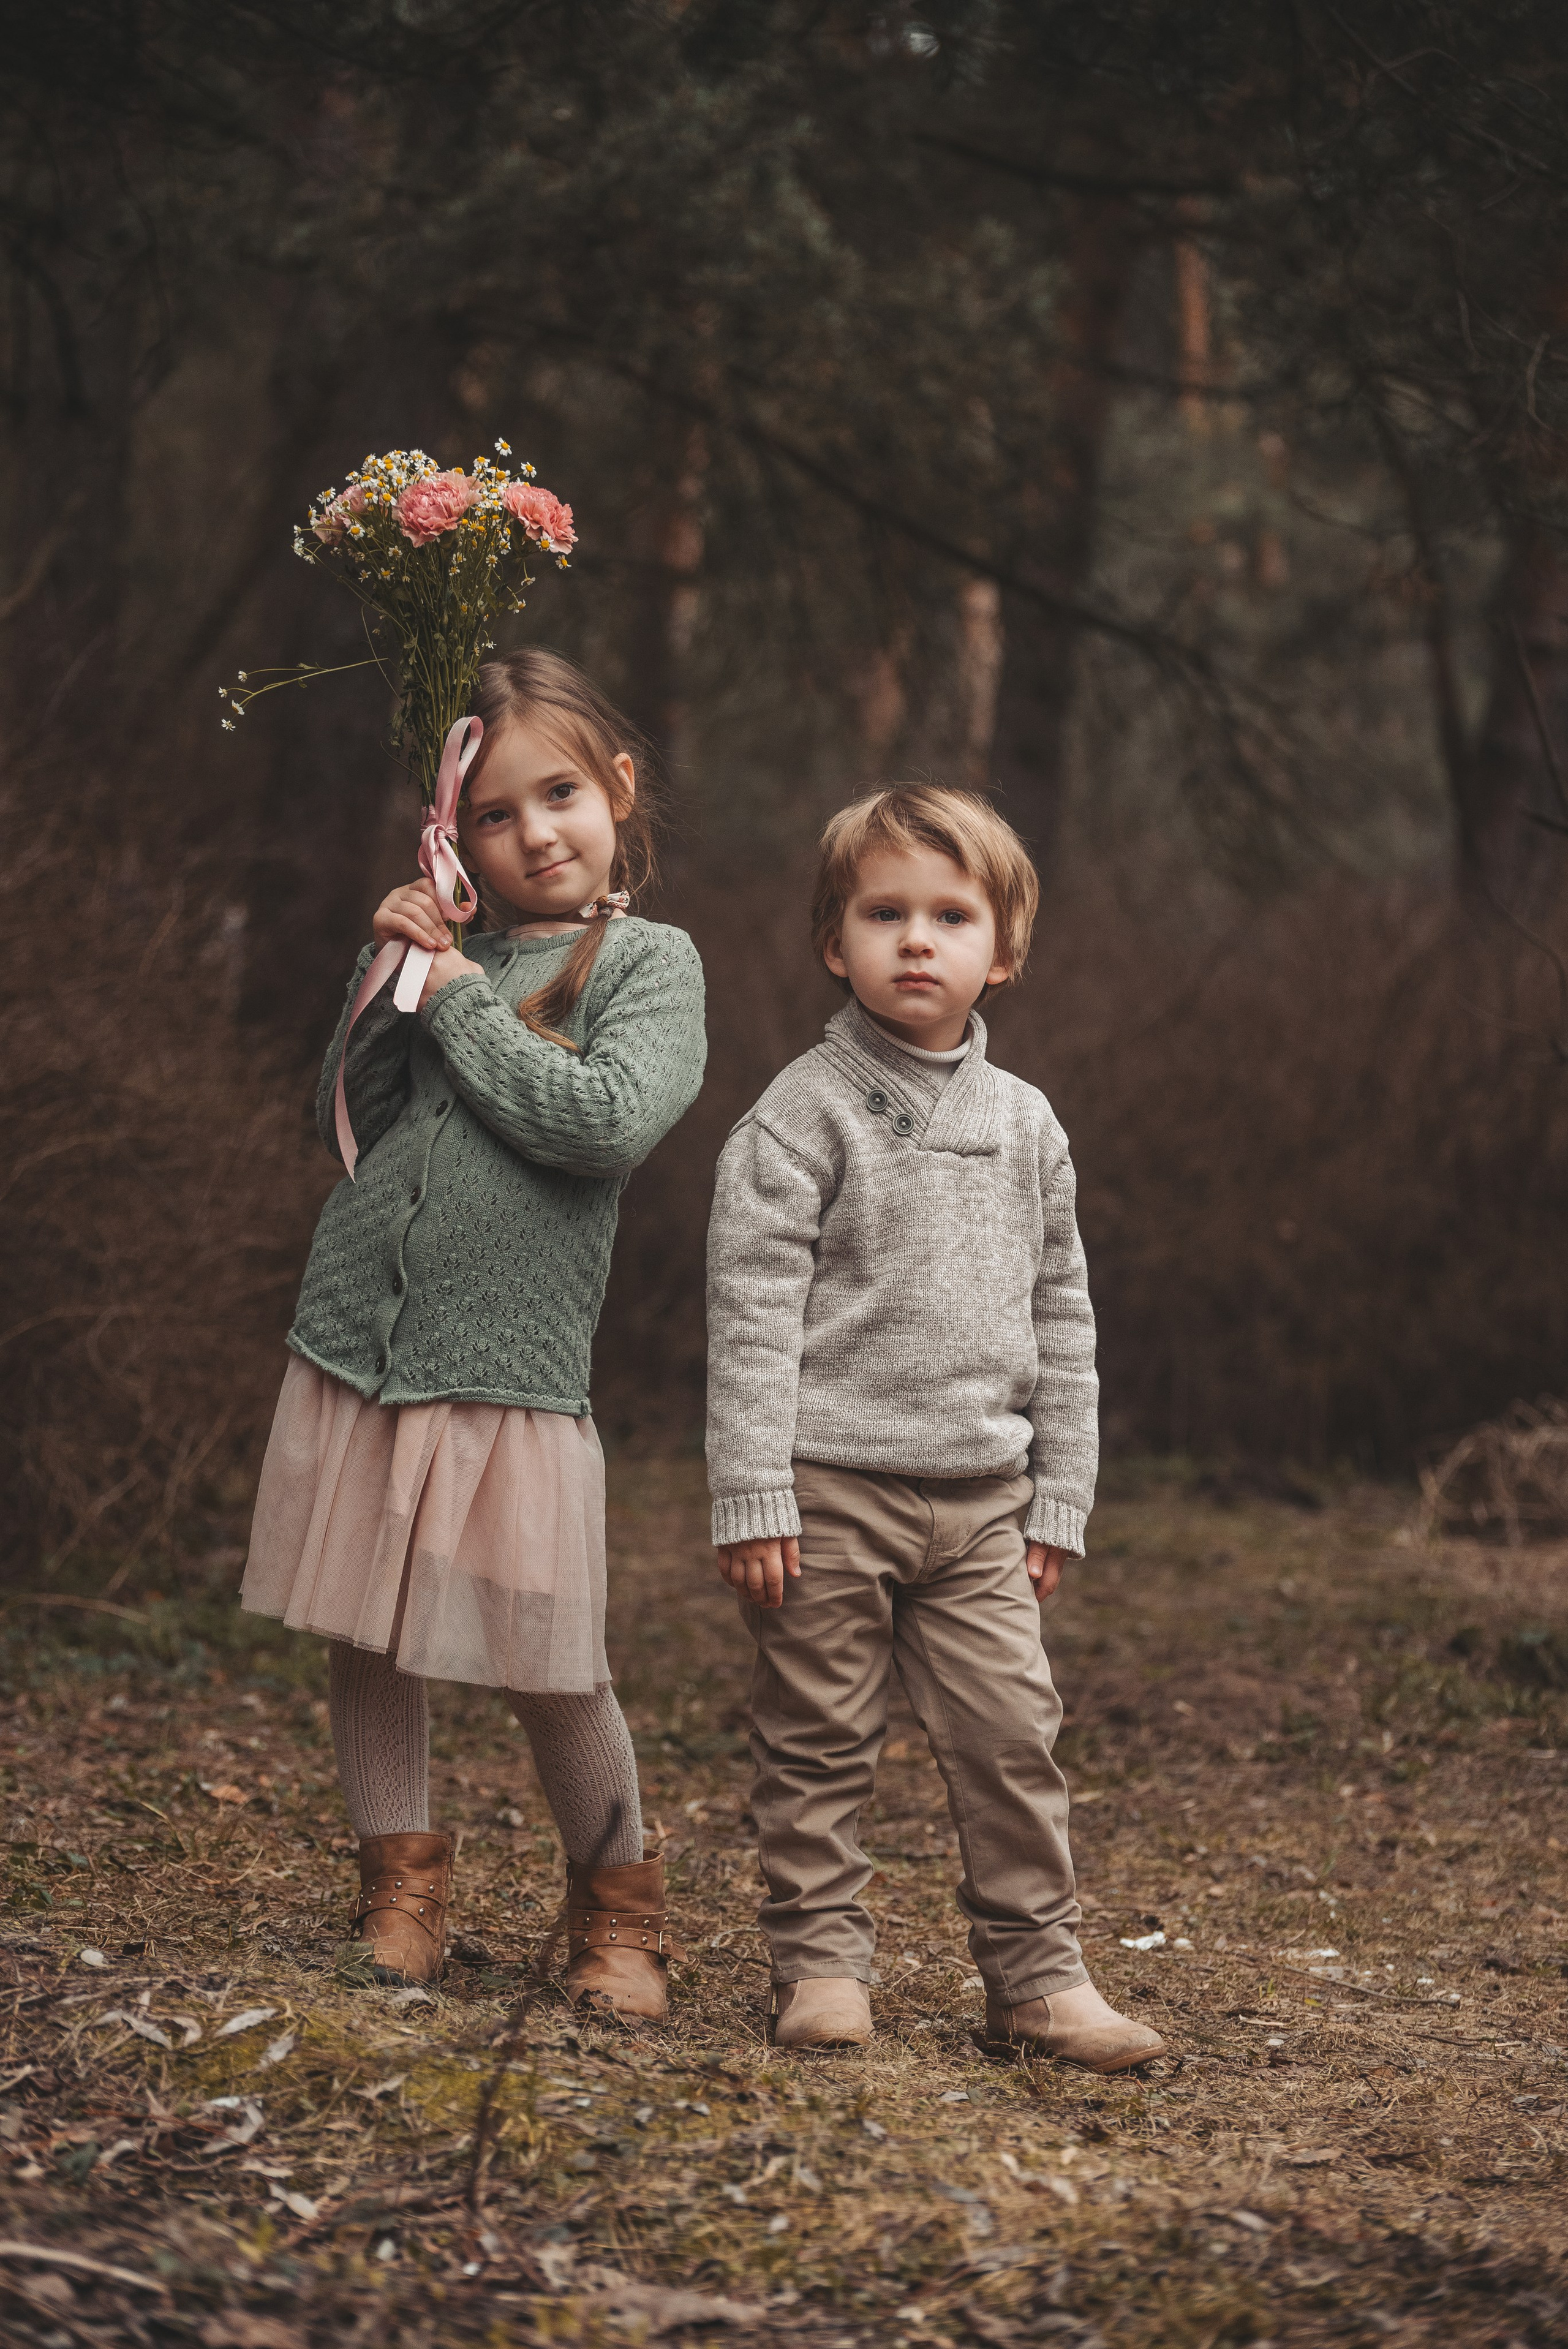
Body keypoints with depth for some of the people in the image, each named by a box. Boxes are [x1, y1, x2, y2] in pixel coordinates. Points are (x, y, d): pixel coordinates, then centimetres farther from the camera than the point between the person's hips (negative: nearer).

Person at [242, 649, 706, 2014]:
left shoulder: (648, 962, -1)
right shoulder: (450, 949, 11)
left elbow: (611, 1121, -17)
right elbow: (349, 1120, 11)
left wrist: (460, 1002, -9)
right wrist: (390, 978, -2)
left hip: (511, 1364, -4)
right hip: (358, 1342, 4)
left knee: (547, 1669, -1)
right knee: (367, 1640, 9)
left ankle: (616, 1908, 18)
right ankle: (402, 1886, 24)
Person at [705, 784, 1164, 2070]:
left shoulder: (1025, 1124, 10)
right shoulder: (804, 1116, -4)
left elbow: (1061, 1321, 15)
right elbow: (755, 1309, -8)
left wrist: (1059, 1502, 11)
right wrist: (752, 1497, -13)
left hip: (980, 1497, 4)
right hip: (832, 1488, -4)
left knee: (1012, 1732, 1)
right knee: (820, 1742, 3)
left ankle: (1037, 1974, 10)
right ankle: (820, 1964, 14)